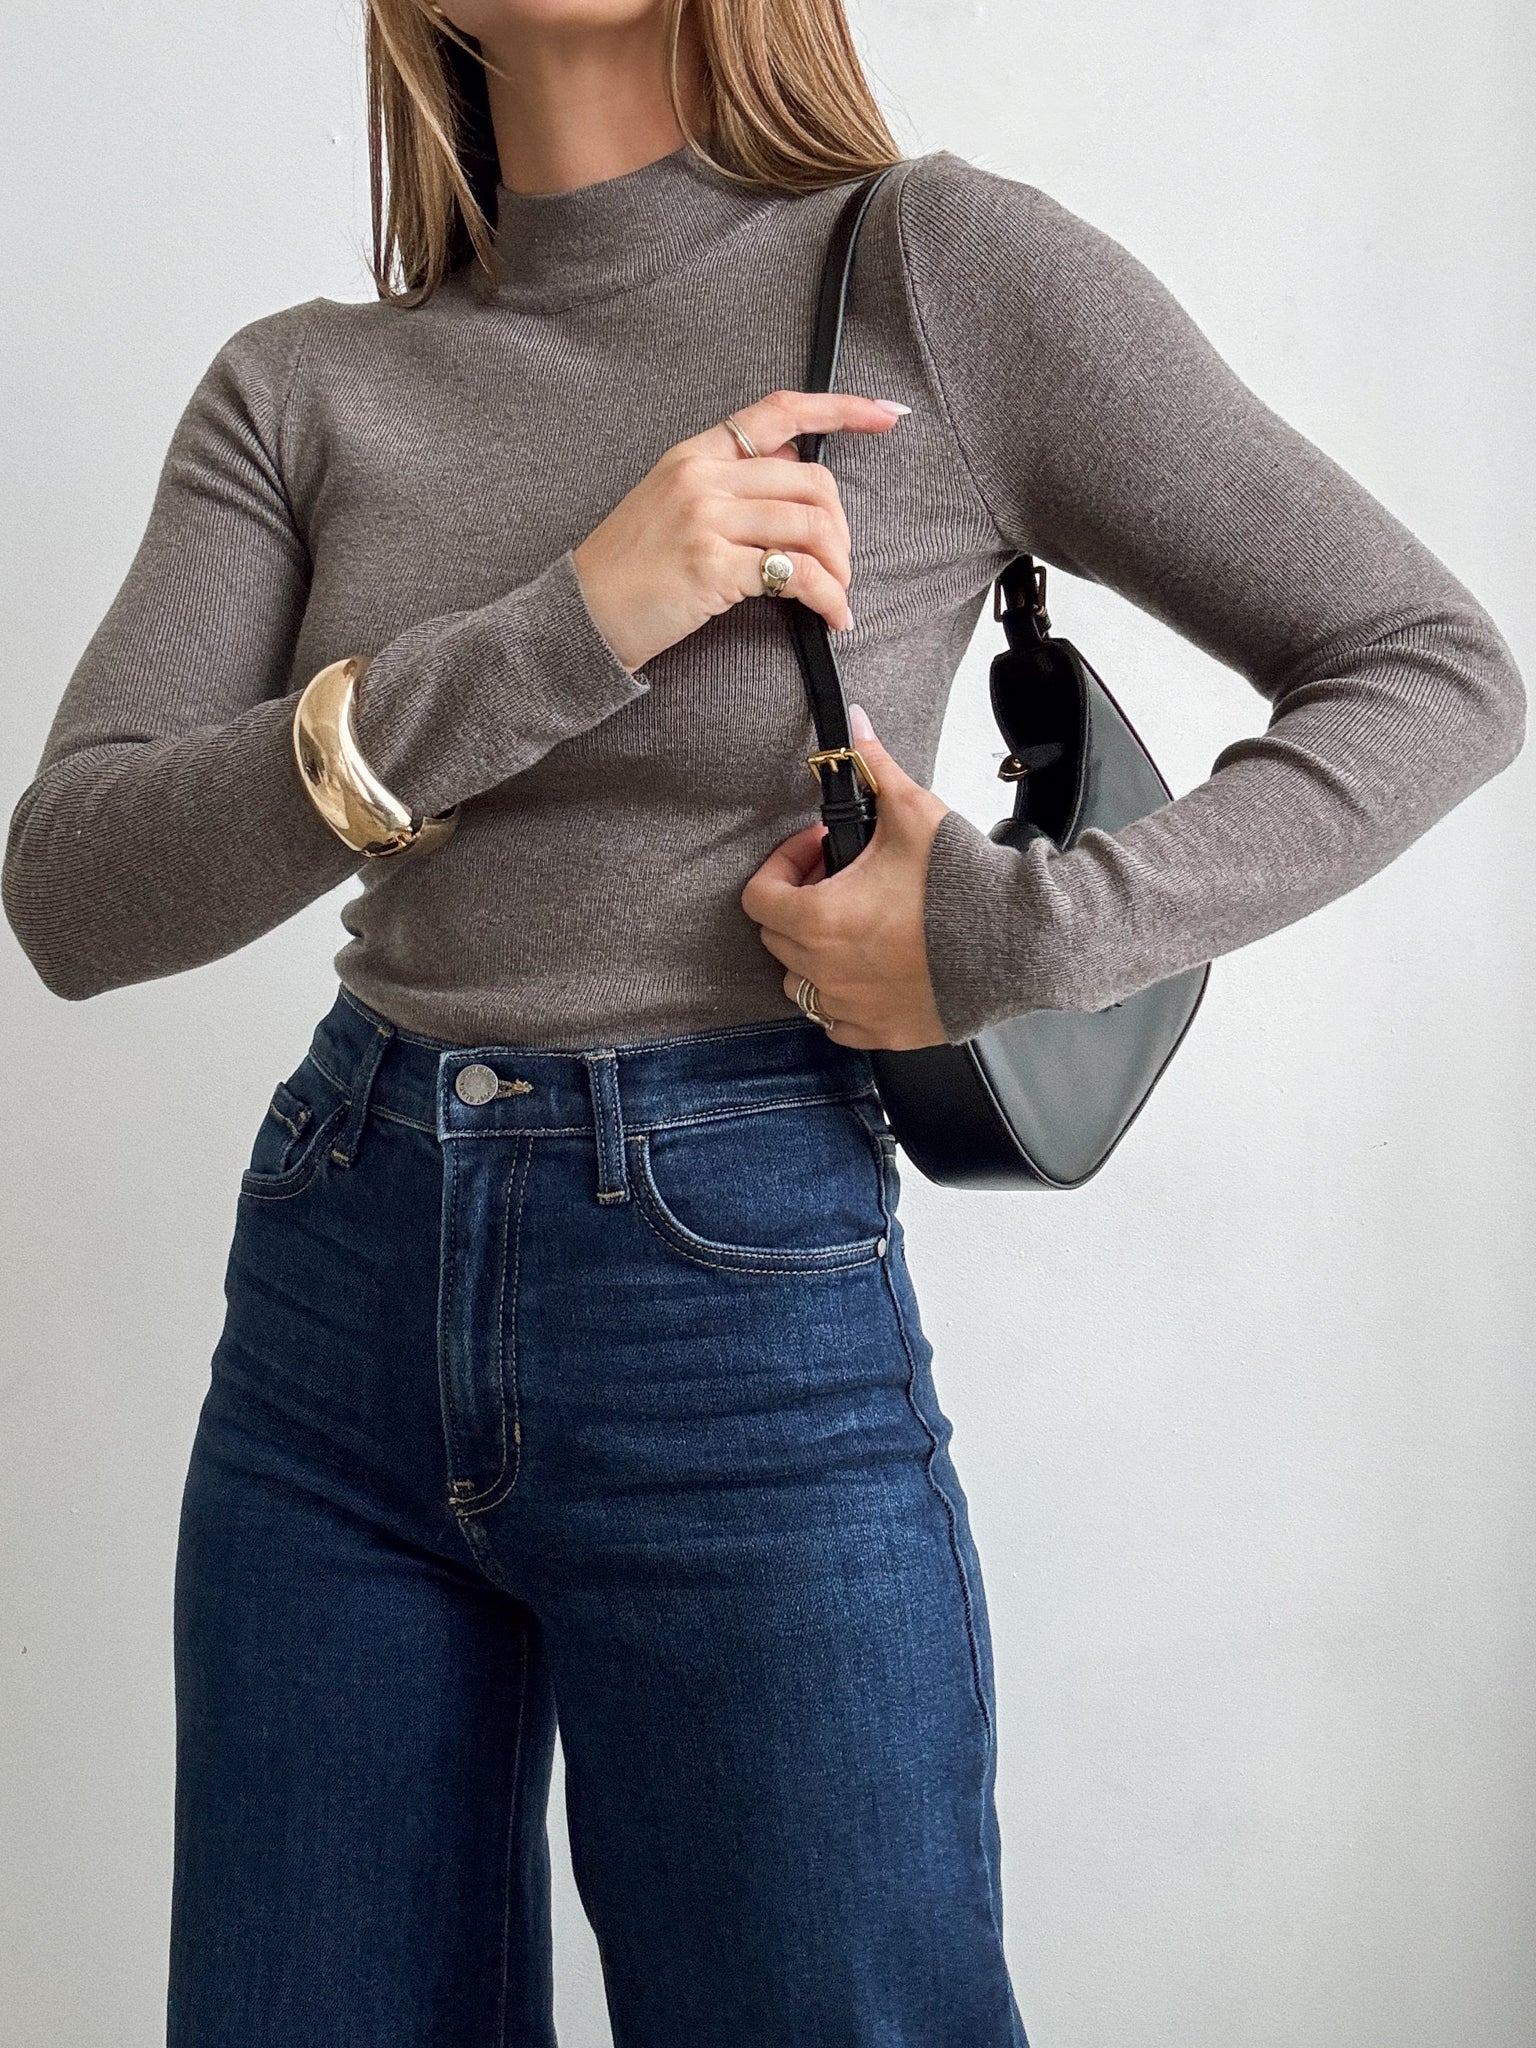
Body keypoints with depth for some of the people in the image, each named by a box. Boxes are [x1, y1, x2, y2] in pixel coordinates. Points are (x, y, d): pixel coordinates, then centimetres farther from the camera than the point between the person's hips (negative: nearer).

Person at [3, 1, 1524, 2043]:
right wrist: (560, 630, -18)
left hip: (742, 1325, -3)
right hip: (335, 1295, 4)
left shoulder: (944, 268, -5)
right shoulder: (300, 389, 4)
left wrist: (1023, 925, -15)